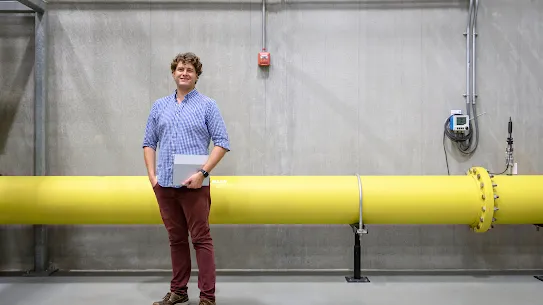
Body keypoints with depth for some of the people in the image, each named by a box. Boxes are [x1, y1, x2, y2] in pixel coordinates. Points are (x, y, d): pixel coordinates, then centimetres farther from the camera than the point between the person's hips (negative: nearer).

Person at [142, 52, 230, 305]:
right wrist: (152, 175, 4)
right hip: (164, 185, 4)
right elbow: (149, 142, 16)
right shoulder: (159, 106, 13)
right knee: (176, 239, 13)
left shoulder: (207, 105, 1)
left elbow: (222, 143, -5)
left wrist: (202, 172, -15)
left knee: (201, 239, -2)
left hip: (193, 185, -4)